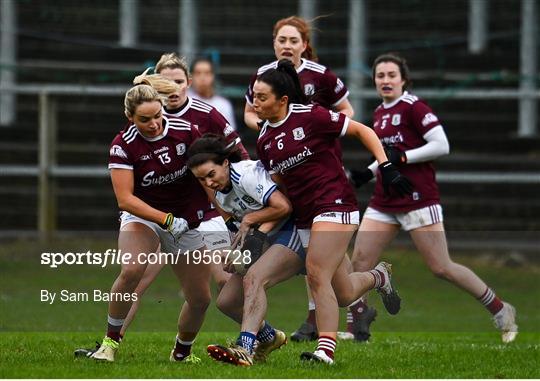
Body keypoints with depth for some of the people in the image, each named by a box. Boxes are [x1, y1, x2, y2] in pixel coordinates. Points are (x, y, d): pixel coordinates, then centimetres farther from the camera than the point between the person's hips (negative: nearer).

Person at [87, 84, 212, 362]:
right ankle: (110, 341, -16)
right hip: (143, 215, -3)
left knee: (200, 298, 0)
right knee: (131, 270, -33)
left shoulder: (185, 131, -10)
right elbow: (125, 199, -21)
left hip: (187, 221, 3)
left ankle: (182, 352, 29)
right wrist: (167, 220, -29)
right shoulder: (123, 146, -16)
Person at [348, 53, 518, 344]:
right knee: (358, 263, -3)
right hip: (384, 203, 7)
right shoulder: (379, 114, 14)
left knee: (441, 268, -5)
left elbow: (441, 146, -17)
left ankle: (500, 310, 9)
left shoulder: (414, 107, -10)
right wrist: (369, 172, 11)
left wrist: (401, 158, -18)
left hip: (418, 200, -7)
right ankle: (359, 328, 8)